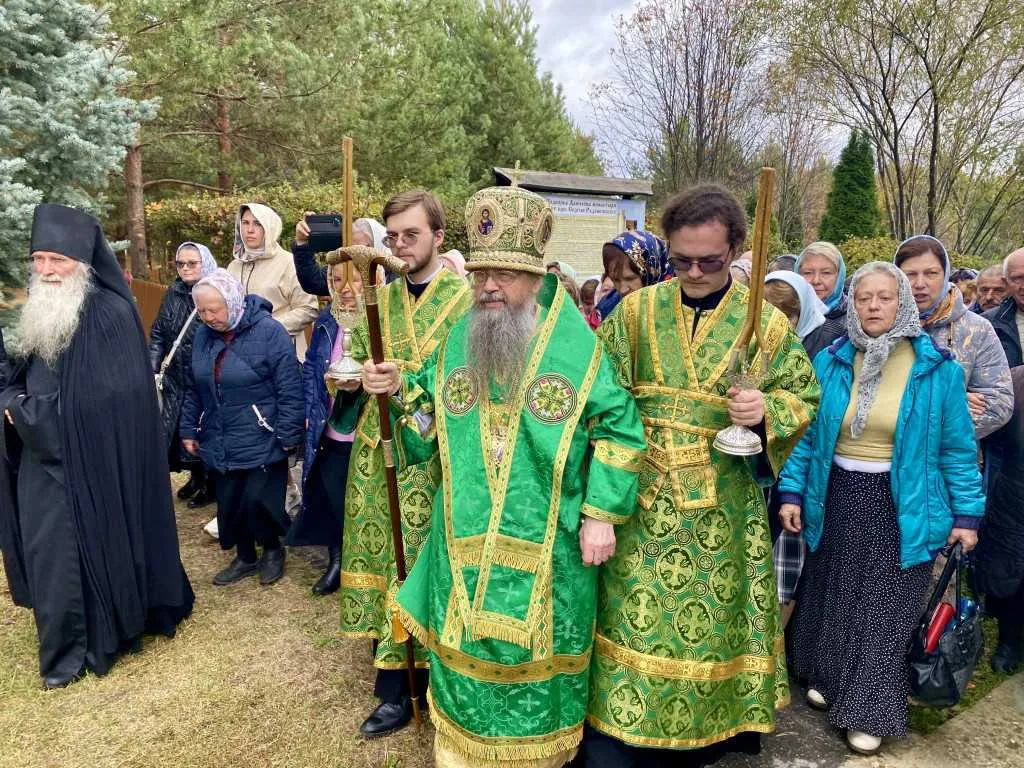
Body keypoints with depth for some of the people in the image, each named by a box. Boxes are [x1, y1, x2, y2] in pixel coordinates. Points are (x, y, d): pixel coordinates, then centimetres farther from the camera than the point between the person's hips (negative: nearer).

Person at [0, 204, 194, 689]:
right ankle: (68, 645, 32)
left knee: (97, 545, 4)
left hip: (93, 463, -7)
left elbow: (107, 398, -20)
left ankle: (106, 636, 24)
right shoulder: (43, 312, 7)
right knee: (50, 553, 13)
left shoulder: (111, 314, -17)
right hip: (46, 460, 7)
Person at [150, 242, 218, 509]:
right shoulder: (173, 294, 6)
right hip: (176, 378, 5)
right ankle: (195, 476, 32)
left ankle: (210, 482, 22)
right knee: (181, 428, 13)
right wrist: (153, 366, 3)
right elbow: (157, 333, 12)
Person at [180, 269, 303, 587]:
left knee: (258, 501, -6)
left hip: (261, 441, -5)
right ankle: (245, 557, 34)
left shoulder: (269, 331, -14)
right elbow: (194, 389, 13)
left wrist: (288, 437, -14)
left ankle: (273, 549, 23)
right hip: (219, 443, 6)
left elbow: (289, 389, -14)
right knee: (229, 503, 11)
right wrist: (189, 430, 13)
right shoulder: (203, 335, 5)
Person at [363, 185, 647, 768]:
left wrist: (602, 514, -8)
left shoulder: (577, 346, -7)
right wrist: (400, 390, -8)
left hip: (547, 549, -2)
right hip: (465, 545, 3)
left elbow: (619, 429, -3)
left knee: (537, 657, 14)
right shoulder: (457, 342, 3)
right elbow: (432, 424, 11)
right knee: (465, 653, 16)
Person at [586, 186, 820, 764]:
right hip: (640, 498, 1)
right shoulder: (636, 310, -1)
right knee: (630, 617, 7)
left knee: (708, 620, 12)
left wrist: (768, 410, -17)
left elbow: (806, 397, 6)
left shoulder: (767, 323, -3)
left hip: (722, 509, 0)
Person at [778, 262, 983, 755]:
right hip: (837, 500, 2)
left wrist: (966, 513, -5)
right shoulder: (830, 362, -3)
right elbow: (806, 434, 1)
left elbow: (956, 449, -3)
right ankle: (826, 678, 40)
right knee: (832, 596, 17)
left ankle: (868, 712, 24)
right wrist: (792, 491, -3)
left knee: (885, 609, 8)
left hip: (901, 507, -2)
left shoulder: (937, 368, -8)